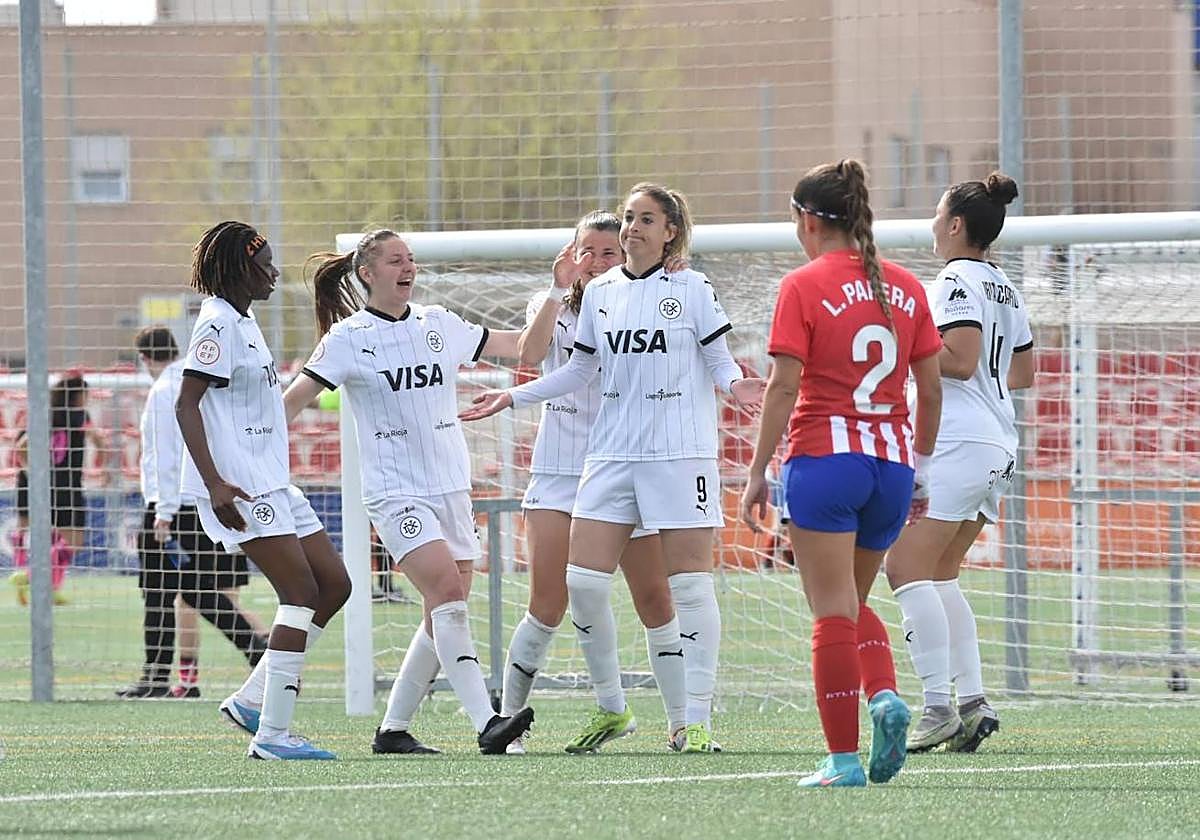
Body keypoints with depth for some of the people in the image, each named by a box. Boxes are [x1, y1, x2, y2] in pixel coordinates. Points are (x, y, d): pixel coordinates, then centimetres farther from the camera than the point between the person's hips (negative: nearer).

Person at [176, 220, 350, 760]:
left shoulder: (242, 323, 18)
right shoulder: (218, 323, -12)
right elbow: (185, 405, -19)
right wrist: (215, 483, -27)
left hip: (271, 483, 10)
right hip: (240, 487, -10)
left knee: (334, 584, 7)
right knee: (301, 594, -13)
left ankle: (252, 700, 11)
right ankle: (272, 735, -14)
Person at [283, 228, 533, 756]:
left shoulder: (438, 325, 10)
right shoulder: (348, 338, -3)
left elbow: (522, 345, 16)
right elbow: (295, 399, -3)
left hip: (451, 488, 6)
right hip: (395, 491, -6)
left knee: (444, 618, 4)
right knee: (447, 591, -23)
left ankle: (393, 729, 17)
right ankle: (486, 724, -30)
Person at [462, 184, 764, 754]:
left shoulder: (691, 289, 0)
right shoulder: (599, 292, 11)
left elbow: (718, 359, 2)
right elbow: (581, 369, 20)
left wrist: (735, 383, -19)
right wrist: (513, 398, 18)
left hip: (680, 452, -4)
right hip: (612, 452, 4)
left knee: (690, 583, -6)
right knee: (583, 581, -4)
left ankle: (693, 722, -1)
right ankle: (610, 710, 12)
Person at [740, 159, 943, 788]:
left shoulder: (804, 287, -5)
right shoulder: (904, 287, 9)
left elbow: (784, 387, -10)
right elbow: (931, 387, 10)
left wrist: (757, 471, -5)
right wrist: (920, 464, 21)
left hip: (824, 458, -5)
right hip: (891, 463, 5)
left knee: (833, 611, -2)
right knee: (854, 601, 20)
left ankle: (844, 758, -5)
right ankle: (884, 695, -6)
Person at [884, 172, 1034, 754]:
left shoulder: (956, 281, -10)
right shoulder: (1005, 288, 18)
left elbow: (960, 360, -20)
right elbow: (1024, 372, 25)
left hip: (957, 442, -10)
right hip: (998, 448, 10)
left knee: (908, 569, -10)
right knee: (938, 576, 14)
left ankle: (938, 706, -18)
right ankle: (973, 701, 7)